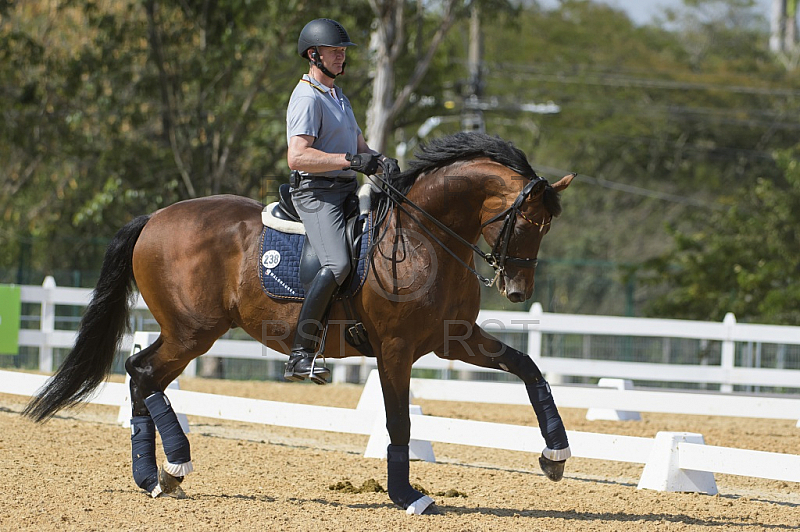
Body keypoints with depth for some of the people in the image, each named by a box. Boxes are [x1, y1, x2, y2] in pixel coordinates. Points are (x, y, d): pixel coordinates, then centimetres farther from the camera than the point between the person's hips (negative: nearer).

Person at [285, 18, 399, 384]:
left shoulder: (339, 97, 23)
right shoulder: (307, 98, -9)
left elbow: (359, 147, 22)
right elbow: (297, 157, -22)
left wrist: (380, 162, -1)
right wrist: (350, 160, -27)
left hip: (346, 190, 10)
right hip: (316, 192, -10)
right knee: (337, 265, -27)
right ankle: (300, 356, -28)